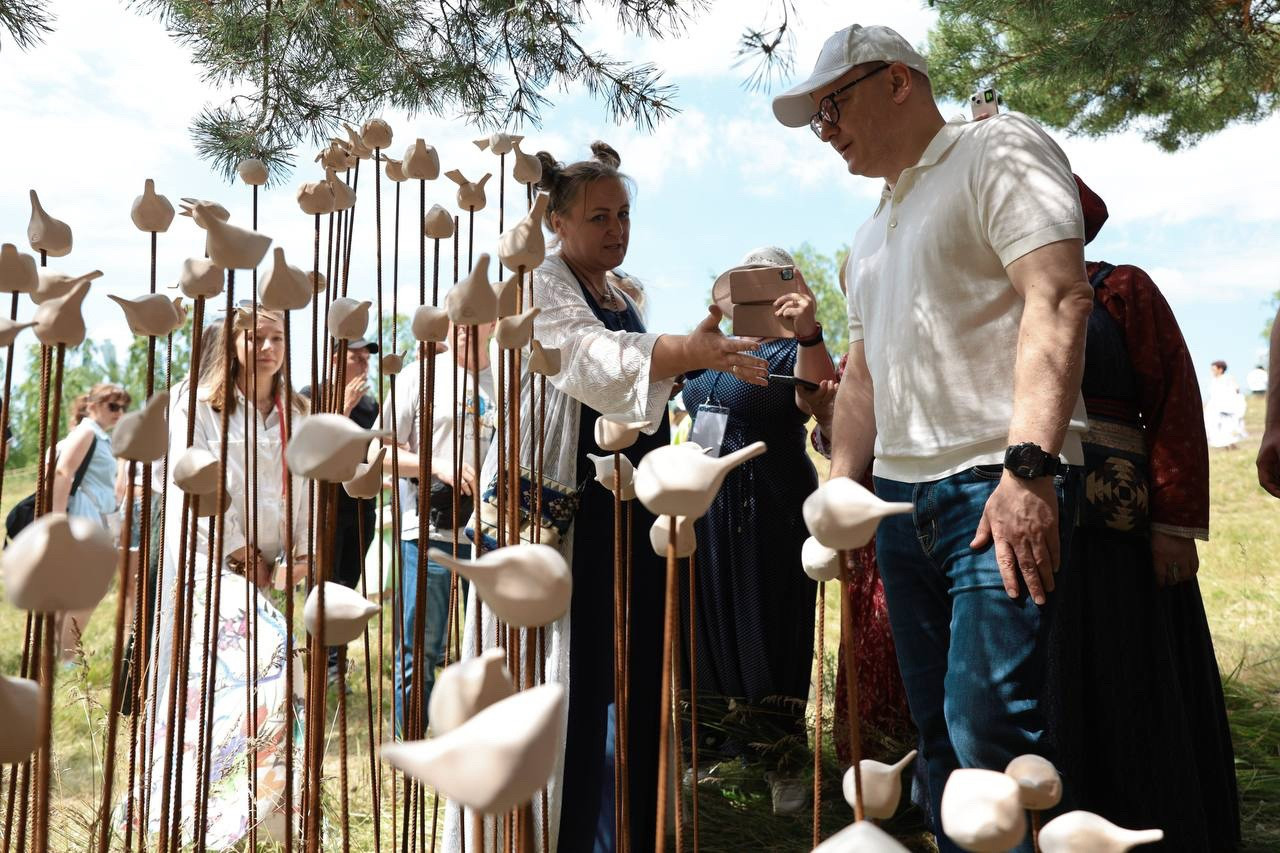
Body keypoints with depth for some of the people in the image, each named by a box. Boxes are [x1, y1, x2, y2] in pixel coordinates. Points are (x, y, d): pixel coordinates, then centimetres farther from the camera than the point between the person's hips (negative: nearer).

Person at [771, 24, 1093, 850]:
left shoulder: (998, 148, 0)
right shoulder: (875, 230, 24)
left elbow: (1058, 298, -15)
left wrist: (1029, 465, -24)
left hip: (999, 487, -8)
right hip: (901, 498, 8)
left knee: (988, 730, -13)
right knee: (941, 731, 11)